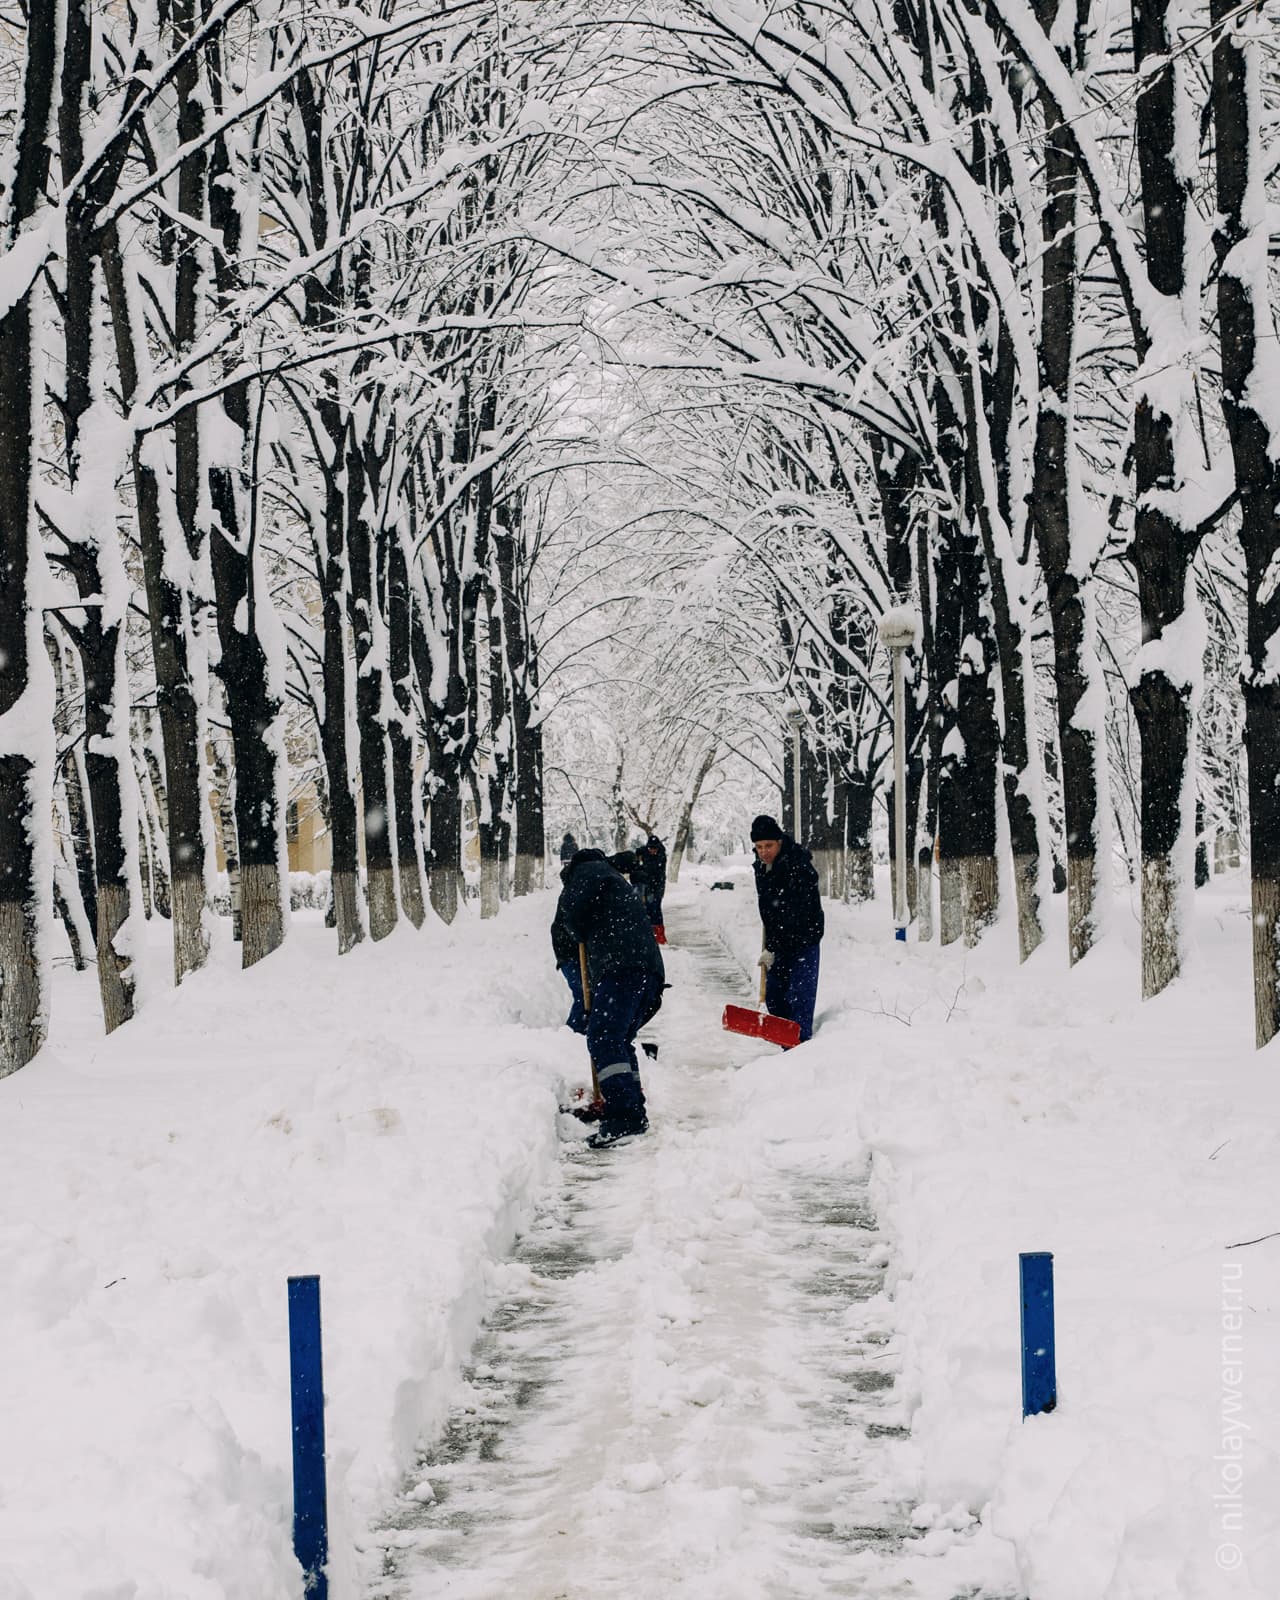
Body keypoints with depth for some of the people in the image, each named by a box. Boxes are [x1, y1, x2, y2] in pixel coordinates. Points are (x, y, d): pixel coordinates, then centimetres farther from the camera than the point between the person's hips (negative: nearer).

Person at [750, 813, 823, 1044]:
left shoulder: (799, 868, -24)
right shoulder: (761, 866, 2)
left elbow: (794, 916, -27)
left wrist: (772, 948, -28)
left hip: (803, 938, -8)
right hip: (778, 940, 8)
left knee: (799, 997, -14)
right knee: (774, 996, 9)